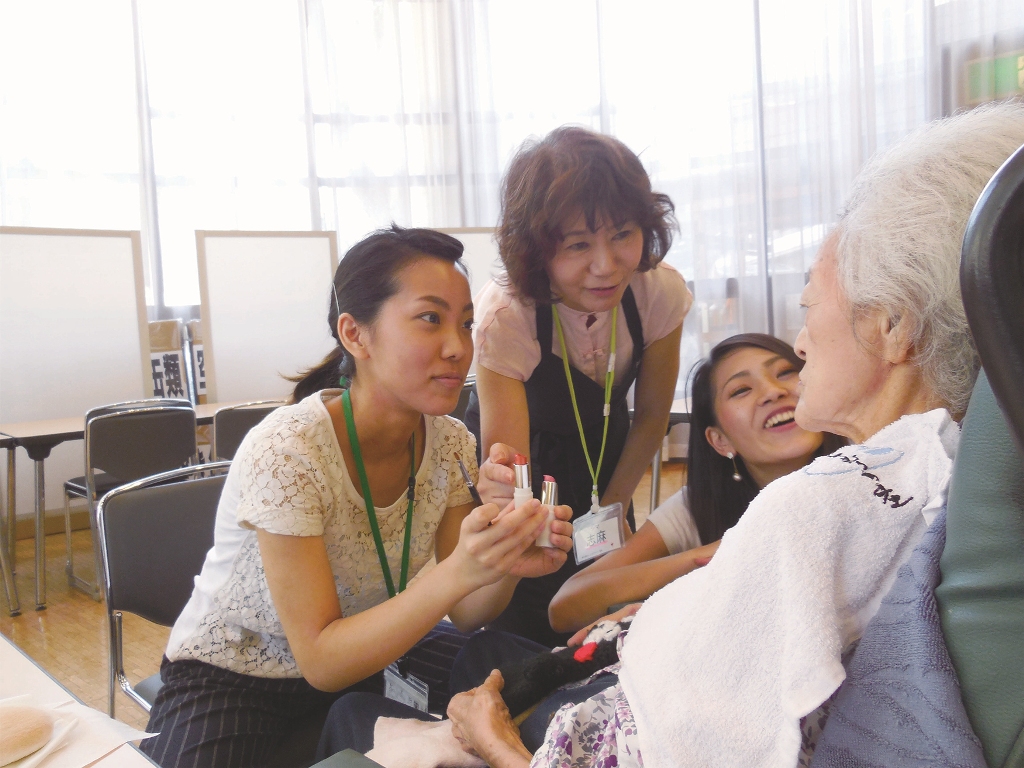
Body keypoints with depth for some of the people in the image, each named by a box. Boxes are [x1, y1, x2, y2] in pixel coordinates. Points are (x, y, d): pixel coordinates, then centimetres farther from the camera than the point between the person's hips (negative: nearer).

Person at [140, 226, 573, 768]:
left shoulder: (451, 446, -10)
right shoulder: (284, 453, -28)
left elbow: (463, 614, -7)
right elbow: (320, 661, -27)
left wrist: (507, 565, -29)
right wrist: (457, 573, -40)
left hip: (364, 656, 5)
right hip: (230, 680, -4)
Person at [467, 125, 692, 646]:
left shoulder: (661, 292, -24)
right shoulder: (504, 317, -35)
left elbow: (651, 416, -7)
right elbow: (508, 458, -36)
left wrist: (612, 508, -1)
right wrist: (500, 484, -60)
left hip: (605, 455, 3)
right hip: (523, 453, -3)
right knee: (524, 632, 0)